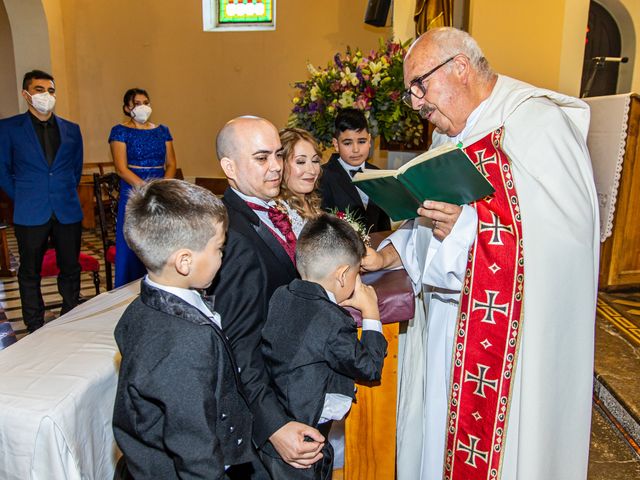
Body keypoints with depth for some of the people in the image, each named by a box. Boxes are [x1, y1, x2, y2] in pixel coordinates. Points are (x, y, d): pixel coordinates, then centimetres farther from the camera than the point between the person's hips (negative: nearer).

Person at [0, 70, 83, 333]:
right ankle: (35, 330, 20)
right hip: (31, 214, -2)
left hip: (68, 212, 2)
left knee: (70, 270, 8)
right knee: (30, 274, 8)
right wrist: (22, 200, 2)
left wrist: (66, 195, 10)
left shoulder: (71, 130, 8)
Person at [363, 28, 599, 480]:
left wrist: (469, 222, -28)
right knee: (439, 434, 17)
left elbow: (571, 229, -23)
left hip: (514, 337, -8)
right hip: (449, 326, 8)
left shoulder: (535, 121, -14)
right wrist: (385, 257, 5)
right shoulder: (452, 138, 13)